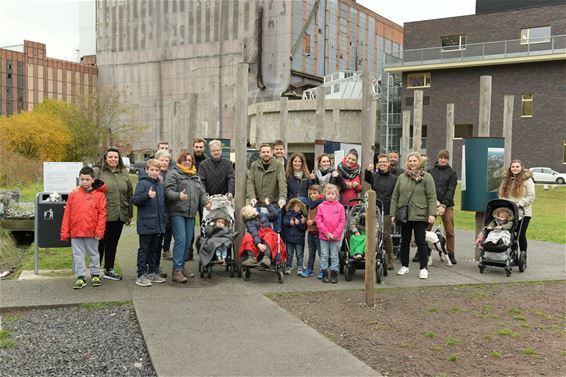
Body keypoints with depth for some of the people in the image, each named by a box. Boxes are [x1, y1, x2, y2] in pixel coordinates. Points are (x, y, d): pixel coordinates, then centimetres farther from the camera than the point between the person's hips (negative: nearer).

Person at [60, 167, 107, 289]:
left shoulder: (99, 194, -4)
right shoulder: (73, 194, 2)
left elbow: (102, 214, -5)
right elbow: (67, 213, 3)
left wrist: (99, 231, -11)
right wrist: (64, 232, 1)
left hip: (92, 231, -1)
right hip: (75, 231, 2)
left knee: (93, 253, 13)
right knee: (78, 254, 7)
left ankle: (95, 275, 26)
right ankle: (81, 277, 16)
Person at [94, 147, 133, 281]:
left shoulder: (124, 173, 11)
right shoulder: (98, 171, -4)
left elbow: (130, 193, 15)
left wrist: (130, 214, 14)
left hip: (119, 215, 5)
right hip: (103, 215, -4)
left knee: (113, 243, 13)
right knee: (100, 243, 5)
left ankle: (109, 270, 24)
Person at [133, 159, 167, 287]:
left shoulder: (160, 185, 12)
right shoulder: (142, 183, -8)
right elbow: (135, 200, -14)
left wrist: (165, 218, 16)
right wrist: (147, 195, -28)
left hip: (159, 224, 7)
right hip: (146, 224, -6)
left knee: (155, 249, 15)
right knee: (144, 249, 0)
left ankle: (153, 272, 25)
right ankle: (141, 275, 6)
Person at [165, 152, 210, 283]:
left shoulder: (196, 177, 21)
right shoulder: (173, 174, 0)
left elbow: (201, 192, 19)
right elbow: (168, 191, -12)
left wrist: (205, 202, 0)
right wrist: (178, 195, -31)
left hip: (191, 213, 7)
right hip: (177, 213, -7)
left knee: (188, 241, 9)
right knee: (180, 240, -13)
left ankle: (182, 266, 22)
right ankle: (177, 271, -9)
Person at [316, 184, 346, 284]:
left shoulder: (340, 207, 0)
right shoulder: (321, 206, 0)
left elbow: (342, 222, -1)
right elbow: (318, 221, -3)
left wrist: (335, 234, -9)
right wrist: (326, 233, -10)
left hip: (336, 237, 0)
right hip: (323, 236, 0)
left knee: (334, 256, 8)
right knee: (324, 255, 6)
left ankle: (334, 274, 15)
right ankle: (324, 273, 15)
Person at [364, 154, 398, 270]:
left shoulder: (394, 178, 6)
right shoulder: (374, 175, 8)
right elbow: (366, 178, -16)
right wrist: (368, 170, -38)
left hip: (386, 212, -2)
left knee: (386, 235, -3)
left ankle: (390, 260, 6)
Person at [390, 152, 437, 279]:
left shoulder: (426, 177, -1)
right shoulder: (402, 177, 9)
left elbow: (432, 197, -6)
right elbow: (395, 197, 9)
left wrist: (431, 214, -14)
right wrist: (393, 214, 4)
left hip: (420, 216, -4)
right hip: (404, 215, 4)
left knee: (420, 241, -1)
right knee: (405, 241, 12)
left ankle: (424, 268, 8)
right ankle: (404, 266, 24)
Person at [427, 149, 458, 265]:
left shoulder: (452, 173, 7)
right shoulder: (431, 171, 9)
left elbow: (451, 190, 0)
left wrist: (444, 205, -10)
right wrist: (435, 200, -11)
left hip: (447, 205, 0)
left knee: (449, 231, -1)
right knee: (425, 230, -5)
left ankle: (450, 254, 9)